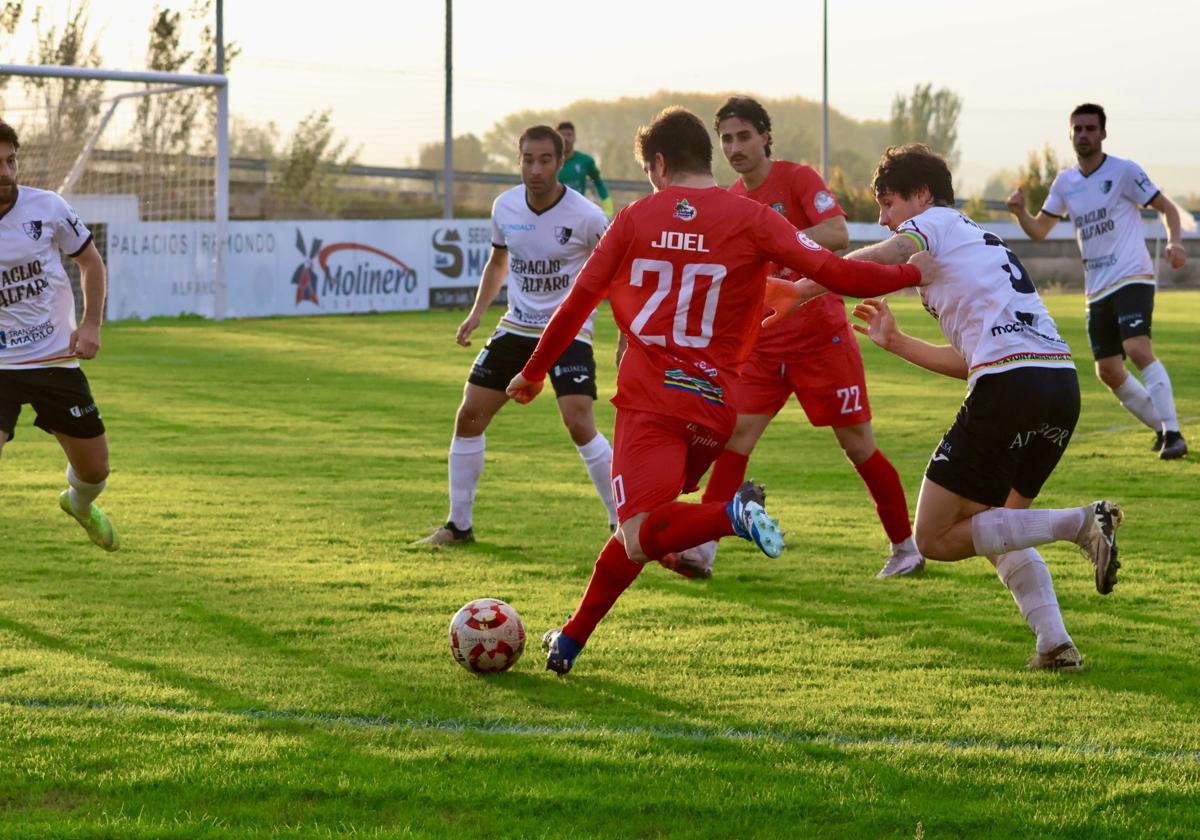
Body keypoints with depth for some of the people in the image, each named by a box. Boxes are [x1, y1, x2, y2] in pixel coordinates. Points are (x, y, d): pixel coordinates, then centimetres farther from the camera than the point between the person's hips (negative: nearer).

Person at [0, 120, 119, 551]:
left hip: (56, 358, 2)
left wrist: (91, 325, -1)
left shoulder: (46, 207, -7)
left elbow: (90, 260, 10)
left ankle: (79, 503, 50)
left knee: (94, 468, 13)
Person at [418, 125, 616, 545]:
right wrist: (476, 313, 5)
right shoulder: (505, 207, -2)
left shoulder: (585, 216, -17)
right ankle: (459, 524, 15)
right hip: (516, 327, 5)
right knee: (469, 416, 2)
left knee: (579, 424, -19)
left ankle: (623, 522, -4)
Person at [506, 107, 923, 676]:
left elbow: (576, 304, 11)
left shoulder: (635, 219, 6)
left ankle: (732, 513, -41)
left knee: (641, 536, -16)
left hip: (649, 400, -3)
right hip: (714, 405, 3)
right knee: (639, 532, 19)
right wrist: (911, 273, 3)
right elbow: (826, 268, -8)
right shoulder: (750, 219, 3)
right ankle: (572, 638, 20)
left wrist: (532, 374, 24)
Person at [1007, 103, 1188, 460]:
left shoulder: (1123, 171, -5)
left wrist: (1174, 242, -21)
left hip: (1132, 278, -7)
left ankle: (1172, 432, -25)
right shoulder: (1065, 182, 11)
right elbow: (1039, 230, 15)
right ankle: (1162, 429, 23)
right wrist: (1020, 212, -6)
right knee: (1109, 372, 7)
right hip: (1097, 289, 7)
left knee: (1138, 349, -27)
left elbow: (1167, 207, -2)